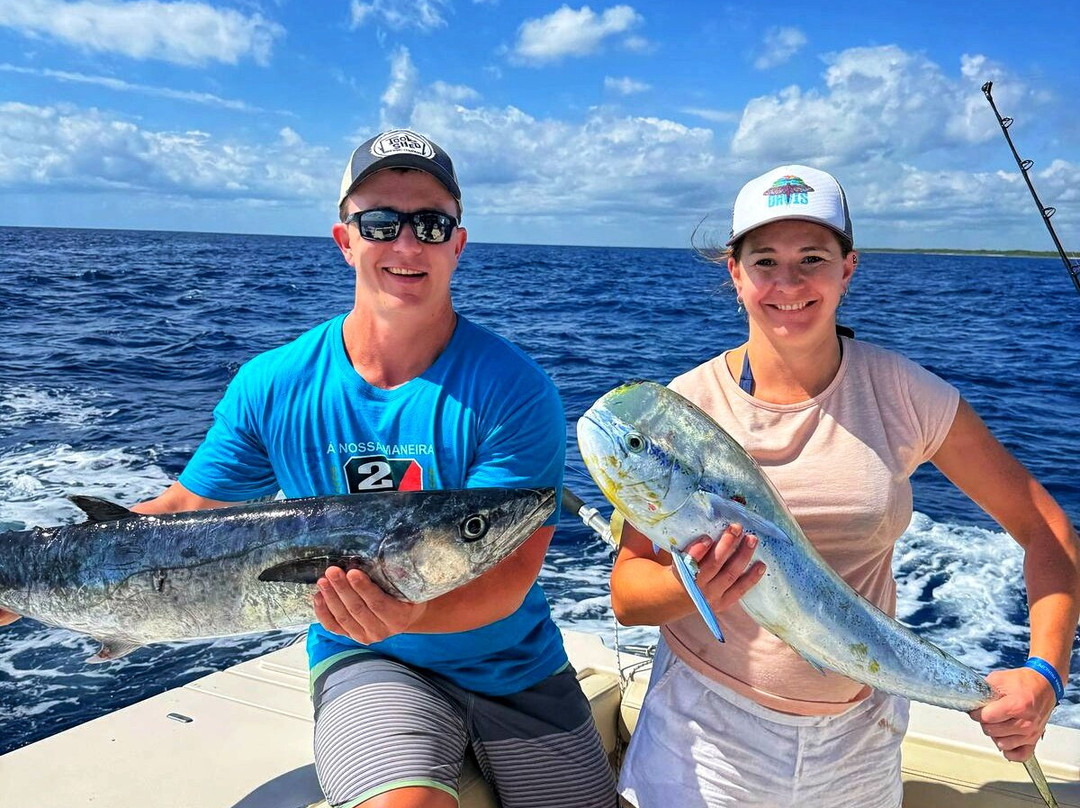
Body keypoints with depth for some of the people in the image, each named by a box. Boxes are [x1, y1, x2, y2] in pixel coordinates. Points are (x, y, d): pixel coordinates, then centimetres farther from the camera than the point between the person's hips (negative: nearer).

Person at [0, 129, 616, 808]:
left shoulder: (513, 389, -16)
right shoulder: (273, 387, -7)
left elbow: (509, 575, -21)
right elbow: (183, 515, 1)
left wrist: (412, 614, -41)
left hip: (515, 668, 1)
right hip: (364, 661, -1)